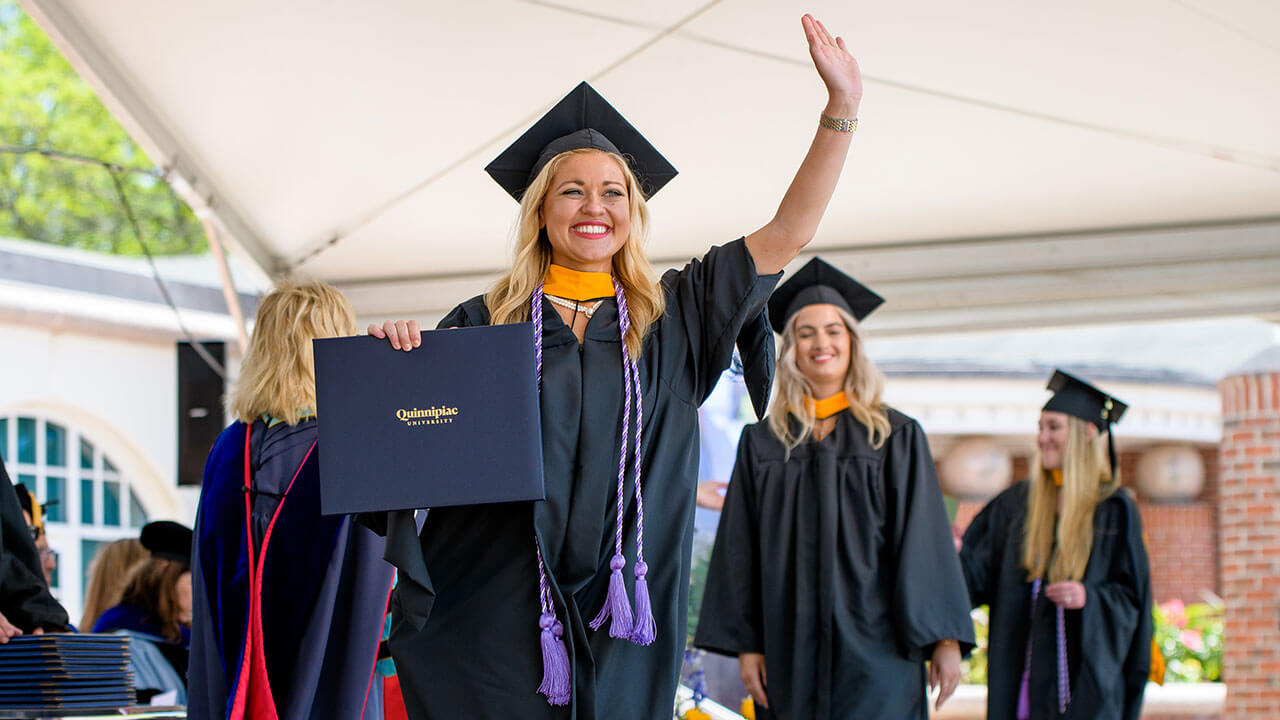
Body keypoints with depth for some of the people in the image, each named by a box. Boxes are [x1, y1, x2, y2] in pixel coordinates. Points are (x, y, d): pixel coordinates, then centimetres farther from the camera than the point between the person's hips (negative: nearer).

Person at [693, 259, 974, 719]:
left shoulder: (897, 437, 4)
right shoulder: (762, 443, 9)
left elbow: (925, 539, 0)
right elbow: (741, 550, 7)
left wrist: (945, 638, -6)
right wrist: (745, 643, 0)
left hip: (876, 651, -2)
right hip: (792, 656, 2)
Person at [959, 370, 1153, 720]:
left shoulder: (1114, 511, -1)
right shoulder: (1017, 504, 10)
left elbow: (1131, 596, -2)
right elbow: (979, 576, 6)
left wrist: (1089, 597, -20)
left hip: (1085, 674, -4)